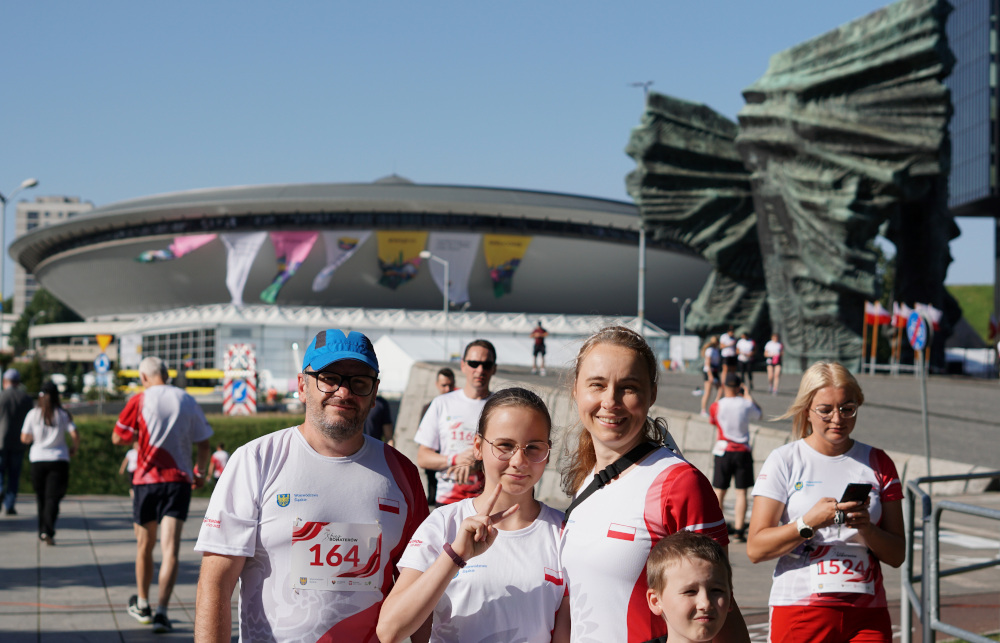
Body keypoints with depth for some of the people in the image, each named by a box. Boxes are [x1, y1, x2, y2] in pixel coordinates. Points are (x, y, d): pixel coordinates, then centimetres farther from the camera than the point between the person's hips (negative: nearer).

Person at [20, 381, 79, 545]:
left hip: (38, 459, 1)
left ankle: (42, 531, 22)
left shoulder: (33, 414, -1)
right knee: (53, 497, -4)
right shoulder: (63, 414, -2)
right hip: (59, 460, -1)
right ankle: (48, 531, -21)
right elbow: (75, 435, -8)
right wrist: (74, 448, 12)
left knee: (41, 497, 15)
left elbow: (24, 438, 0)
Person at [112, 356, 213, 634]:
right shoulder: (187, 401, 4)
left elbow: (118, 437, -1)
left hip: (146, 479, 0)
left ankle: (142, 605, 32)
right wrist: (201, 473, 23)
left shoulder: (140, 400, -4)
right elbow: (204, 444, 8)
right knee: (170, 549, -7)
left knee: (144, 545, 17)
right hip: (179, 480, 0)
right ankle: (161, 611, -19)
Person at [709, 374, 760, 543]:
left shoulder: (717, 406, -7)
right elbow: (759, 414, 16)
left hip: (723, 452, 0)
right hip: (742, 452, 0)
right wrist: (748, 395, 26)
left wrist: (721, 396, 22)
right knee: (741, 492, 3)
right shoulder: (746, 404, -5)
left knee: (719, 491, 8)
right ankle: (739, 530, 0)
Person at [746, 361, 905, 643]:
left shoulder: (877, 463, 11)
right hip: (800, 609, -2)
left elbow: (896, 555, 8)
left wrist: (867, 528, -10)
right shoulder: (784, 461, 2)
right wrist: (810, 522, -18)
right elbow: (756, 548, -6)